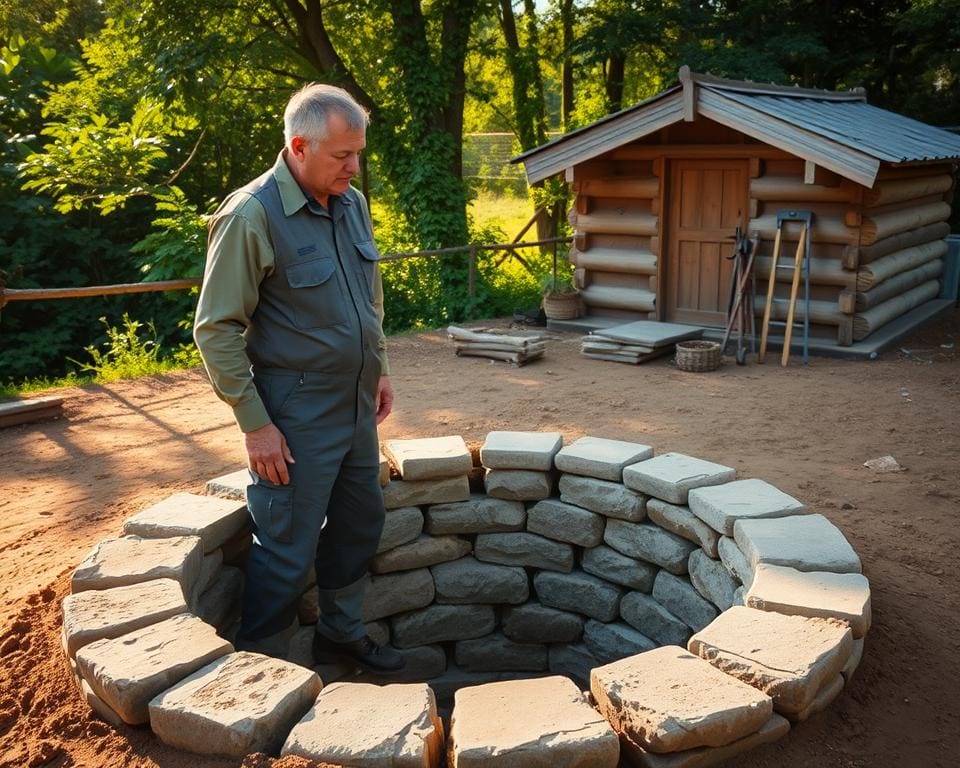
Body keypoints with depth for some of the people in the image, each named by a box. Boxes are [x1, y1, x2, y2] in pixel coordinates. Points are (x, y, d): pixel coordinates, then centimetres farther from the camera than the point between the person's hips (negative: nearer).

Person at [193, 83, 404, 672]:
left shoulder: (352, 203, 4)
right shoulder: (251, 216, -18)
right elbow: (217, 330, -17)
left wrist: (380, 368, 14)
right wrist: (255, 424, -17)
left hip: (357, 405, 8)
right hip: (297, 417, -7)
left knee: (360, 526, 19)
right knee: (287, 551, 3)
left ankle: (343, 633, 40)